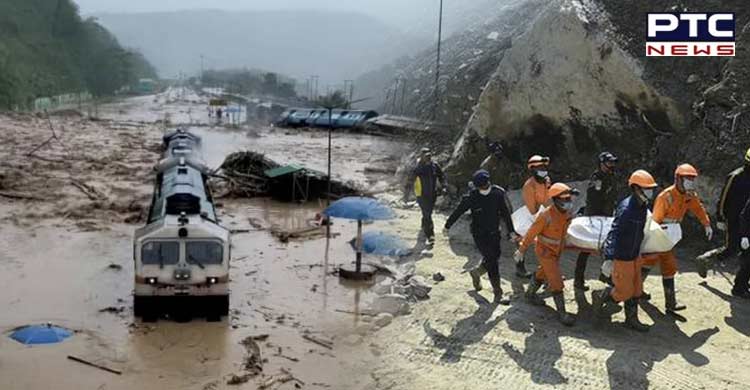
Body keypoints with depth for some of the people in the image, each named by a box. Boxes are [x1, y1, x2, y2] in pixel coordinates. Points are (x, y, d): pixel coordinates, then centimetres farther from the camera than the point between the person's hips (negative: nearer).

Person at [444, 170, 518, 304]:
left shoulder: (498, 193, -7)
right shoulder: (471, 198, -16)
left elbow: (505, 213, 3)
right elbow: (457, 212, -3)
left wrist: (511, 231, 4)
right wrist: (447, 226, 7)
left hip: (494, 233, 5)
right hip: (479, 234, -5)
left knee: (495, 257, 14)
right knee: (491, 261, -11)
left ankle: (475, 272, 43)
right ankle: (498, 294, -7)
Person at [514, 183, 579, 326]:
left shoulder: (568, 214, -9)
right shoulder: (546, 216, -29)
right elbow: (531, 233, -19)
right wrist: (521, 250, -12)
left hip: (557, 251, 7)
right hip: (545, 252, -7)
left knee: (542, 273, 27)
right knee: (556, 282, -7)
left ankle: (530, 293, 51)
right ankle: (561, 313, 2)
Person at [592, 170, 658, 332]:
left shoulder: (642, 206, 2)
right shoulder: (626, 209, -26)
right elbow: (614, 234, -26)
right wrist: (608, 259, -27)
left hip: (635, 255, 9)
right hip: (622, 257, -9)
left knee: (636, 289, 16)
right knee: (625, 291, 1)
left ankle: (631, 319, 30)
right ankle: (600, 296, 24)